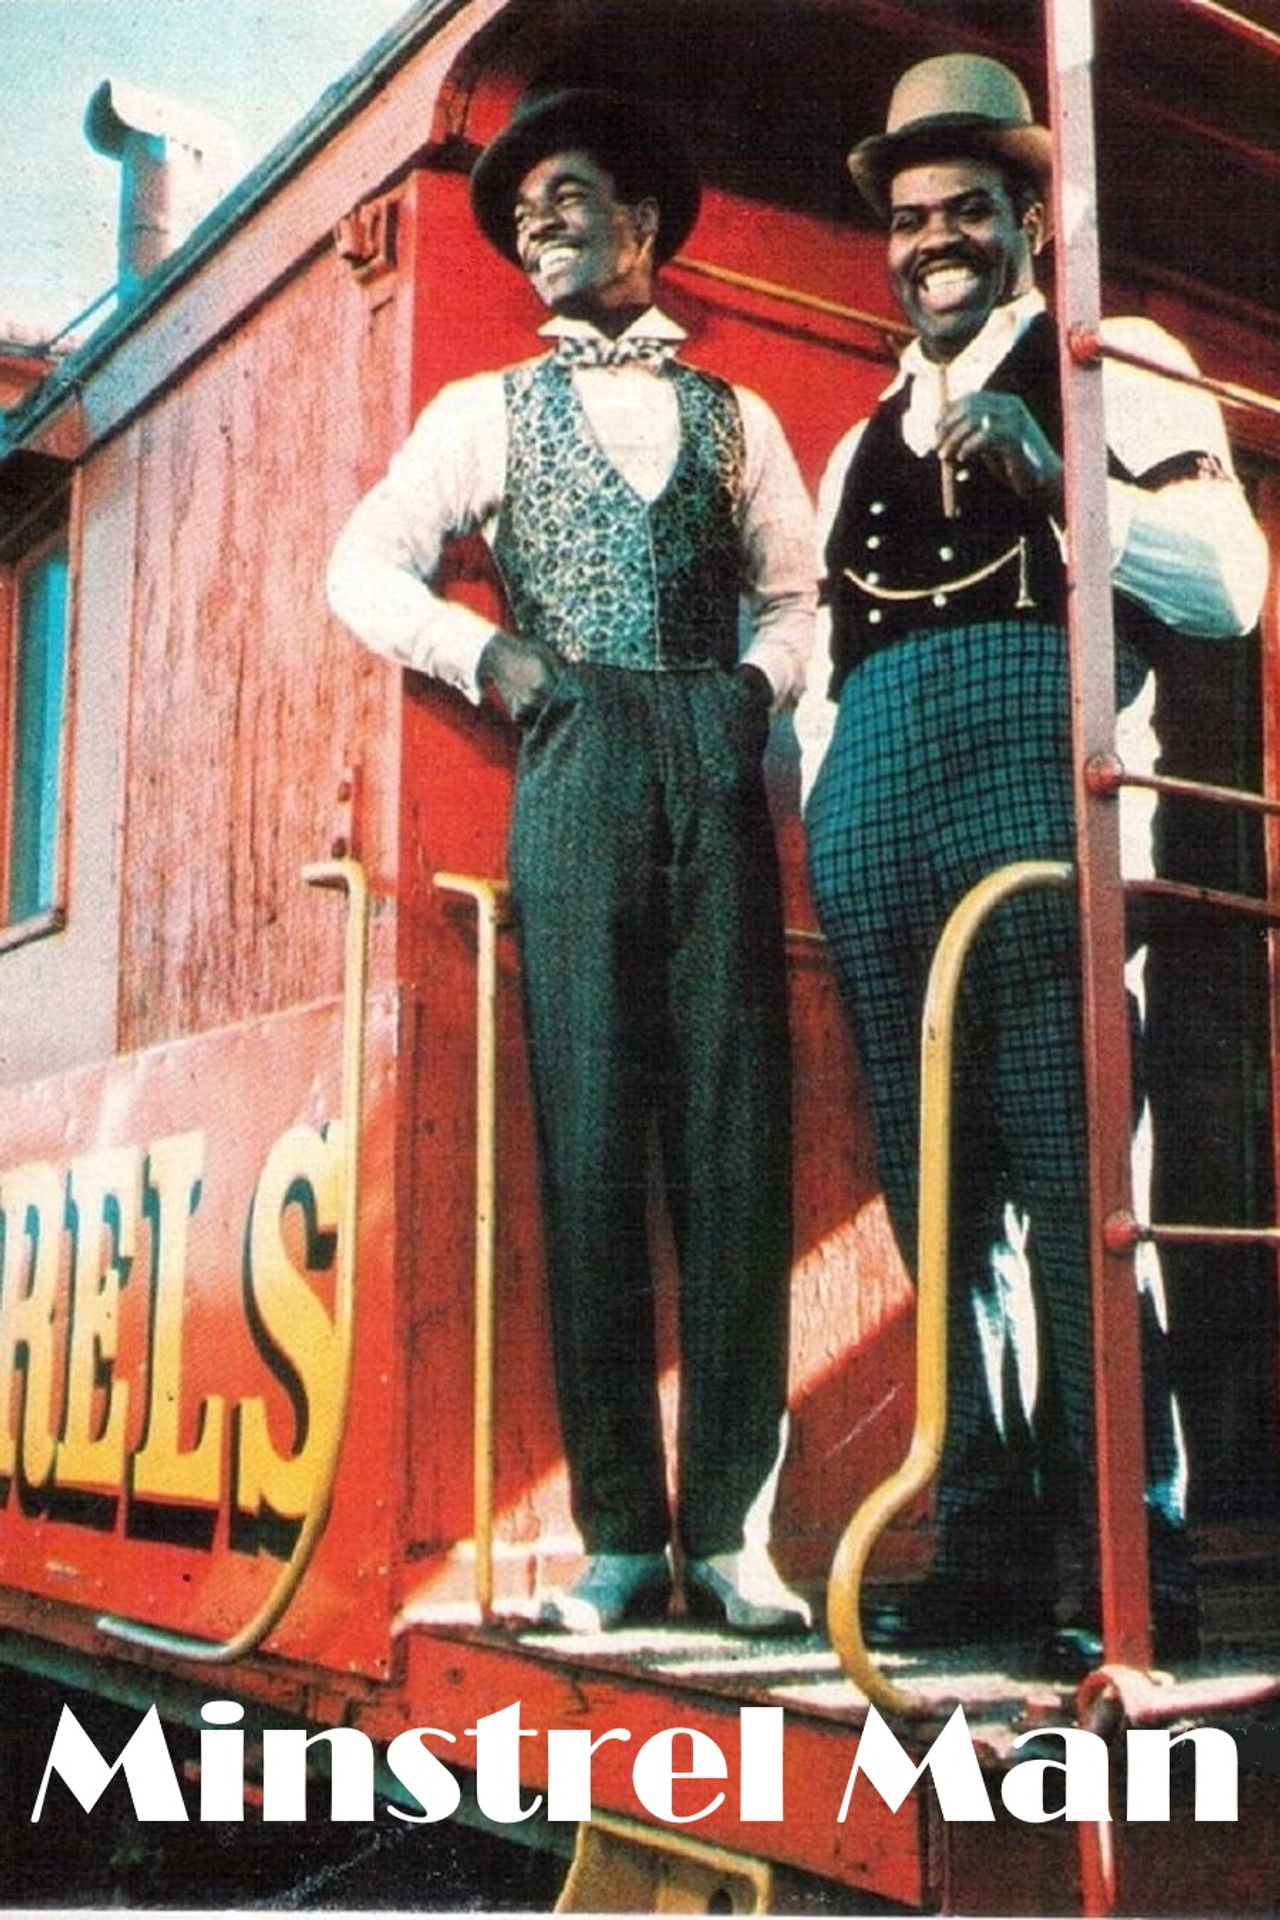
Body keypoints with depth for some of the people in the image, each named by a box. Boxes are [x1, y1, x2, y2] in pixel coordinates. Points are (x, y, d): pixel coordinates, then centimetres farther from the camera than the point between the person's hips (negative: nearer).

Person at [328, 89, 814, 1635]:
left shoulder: (735, 416, 21)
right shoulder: (487, 410, 17)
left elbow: (795, 589, 20)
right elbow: (365, 568, 9)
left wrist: (762, 685, 0)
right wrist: (489, 654, -5)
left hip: (721, 759, 1)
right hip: (575, 758, -1)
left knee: (736, 1142, -6)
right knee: (589, 1143, -7)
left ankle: (730, 1528, -2)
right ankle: (620, 1534, -2)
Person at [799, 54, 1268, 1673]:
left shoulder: (1115, 368, 13)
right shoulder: (861, 443, 30)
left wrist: (1057, 483, -12)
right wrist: (821, 818, 11)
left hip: (1032, 757, -6)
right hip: (874, 800, 6)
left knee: (1067, 1177, -10)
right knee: (936, 1192, 4)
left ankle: (1123, 1564, -5)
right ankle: (990, 1544, 9)